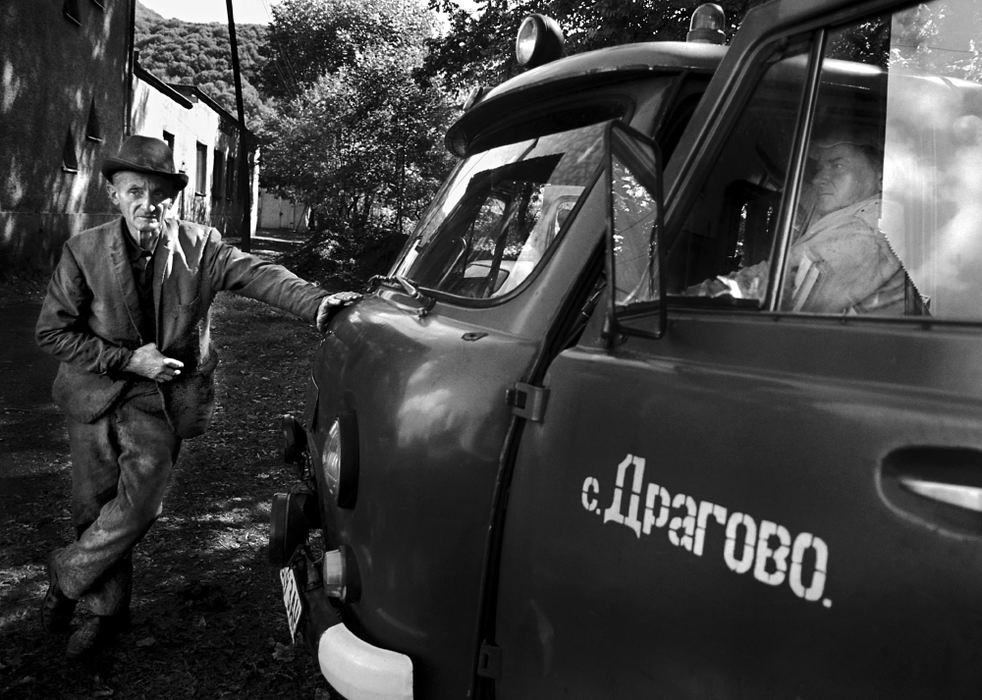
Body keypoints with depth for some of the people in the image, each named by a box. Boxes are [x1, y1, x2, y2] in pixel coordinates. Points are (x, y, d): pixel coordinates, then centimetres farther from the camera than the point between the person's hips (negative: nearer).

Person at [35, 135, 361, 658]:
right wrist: (126, 359, -13)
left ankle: (65, 574, 15)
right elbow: (51, 331, -4)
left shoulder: (200, 246, -5)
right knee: (94, 507, 9)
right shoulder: (84, 251, -6)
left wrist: (316, 302, -35)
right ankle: (108, 608, 31)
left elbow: (258, 275, -16)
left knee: (139, 500, -13)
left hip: (162, 397, -1)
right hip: (96, 394, 1)